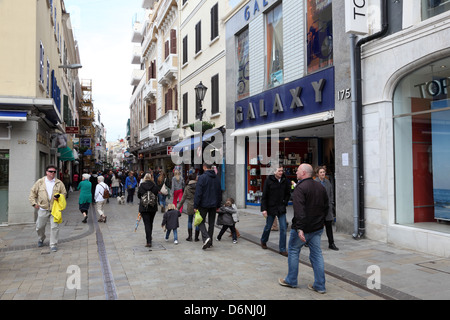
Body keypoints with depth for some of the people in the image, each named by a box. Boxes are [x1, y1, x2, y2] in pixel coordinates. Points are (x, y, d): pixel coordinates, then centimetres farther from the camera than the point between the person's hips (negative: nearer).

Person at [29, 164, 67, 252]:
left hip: (55, 208, -1)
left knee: (54, 227, -4)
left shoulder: (59, 183, 4)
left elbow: (64, 193, 10)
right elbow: (33, 192, 10)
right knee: (40, 226, 13)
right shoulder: (40, 182, 4)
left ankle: (53, 244, 6)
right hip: (43, 208, 1)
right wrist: (34, 203, 2)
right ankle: (41, 240, 41)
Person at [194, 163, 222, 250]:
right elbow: (219, 193, 13)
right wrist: (218, 205, 20)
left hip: (204, 204, -5)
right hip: (213, 205, 5)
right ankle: (210, 242, 18)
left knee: (201, 222, 4)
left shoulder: (202, 177, -12)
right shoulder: (217, 178, 8)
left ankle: (206, 238, -16)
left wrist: (195, 206, -10)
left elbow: (198, 193, -15)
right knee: (211, 223, 13)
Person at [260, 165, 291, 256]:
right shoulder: (269, 180, -8)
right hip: (271, 208, -2)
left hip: (281, 209, 2)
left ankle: (282, 249, 8)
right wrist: (264, 209, -11)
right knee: (268, 227, 13)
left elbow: (288, 194, 14)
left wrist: (285, 203, 0)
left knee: (283, 228, -2)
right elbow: (264, 196, -7)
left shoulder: (285, 181, 0)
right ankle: (263, 241, 40)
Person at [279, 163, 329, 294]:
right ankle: (320, 286, 14)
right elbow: (326, 207, 16)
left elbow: (299, 210, -26)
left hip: (303, 228, -7)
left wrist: (299, 228, -28)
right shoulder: (321, 187, 10)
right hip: (317, 228, 7)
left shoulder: (300, 187, -16)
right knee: (316, 254, 11)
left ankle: (291, 281, 21)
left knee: (293, 251, 10)